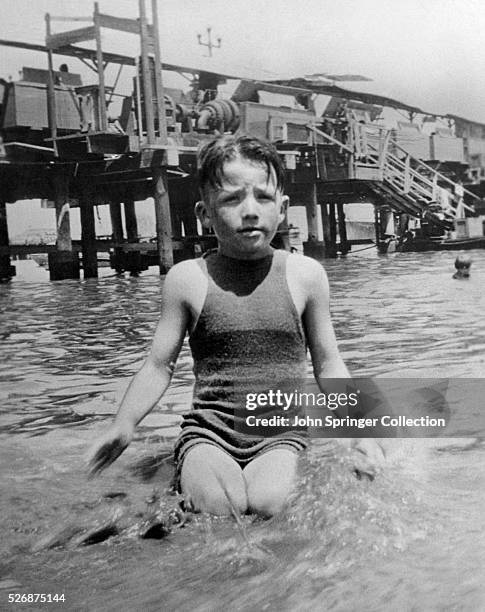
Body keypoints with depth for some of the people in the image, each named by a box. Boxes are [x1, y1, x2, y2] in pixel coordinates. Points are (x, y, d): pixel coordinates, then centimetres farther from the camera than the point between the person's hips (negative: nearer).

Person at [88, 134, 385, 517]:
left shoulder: (306, 275, 3)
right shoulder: (187, 279, 1)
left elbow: (328, 364, 11)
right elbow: (159, 365, 7)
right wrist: (124, 425, -2)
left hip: (282, 431, 1)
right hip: (209, 430, 0)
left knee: (267, 503, -28)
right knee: (217, 507, -28)